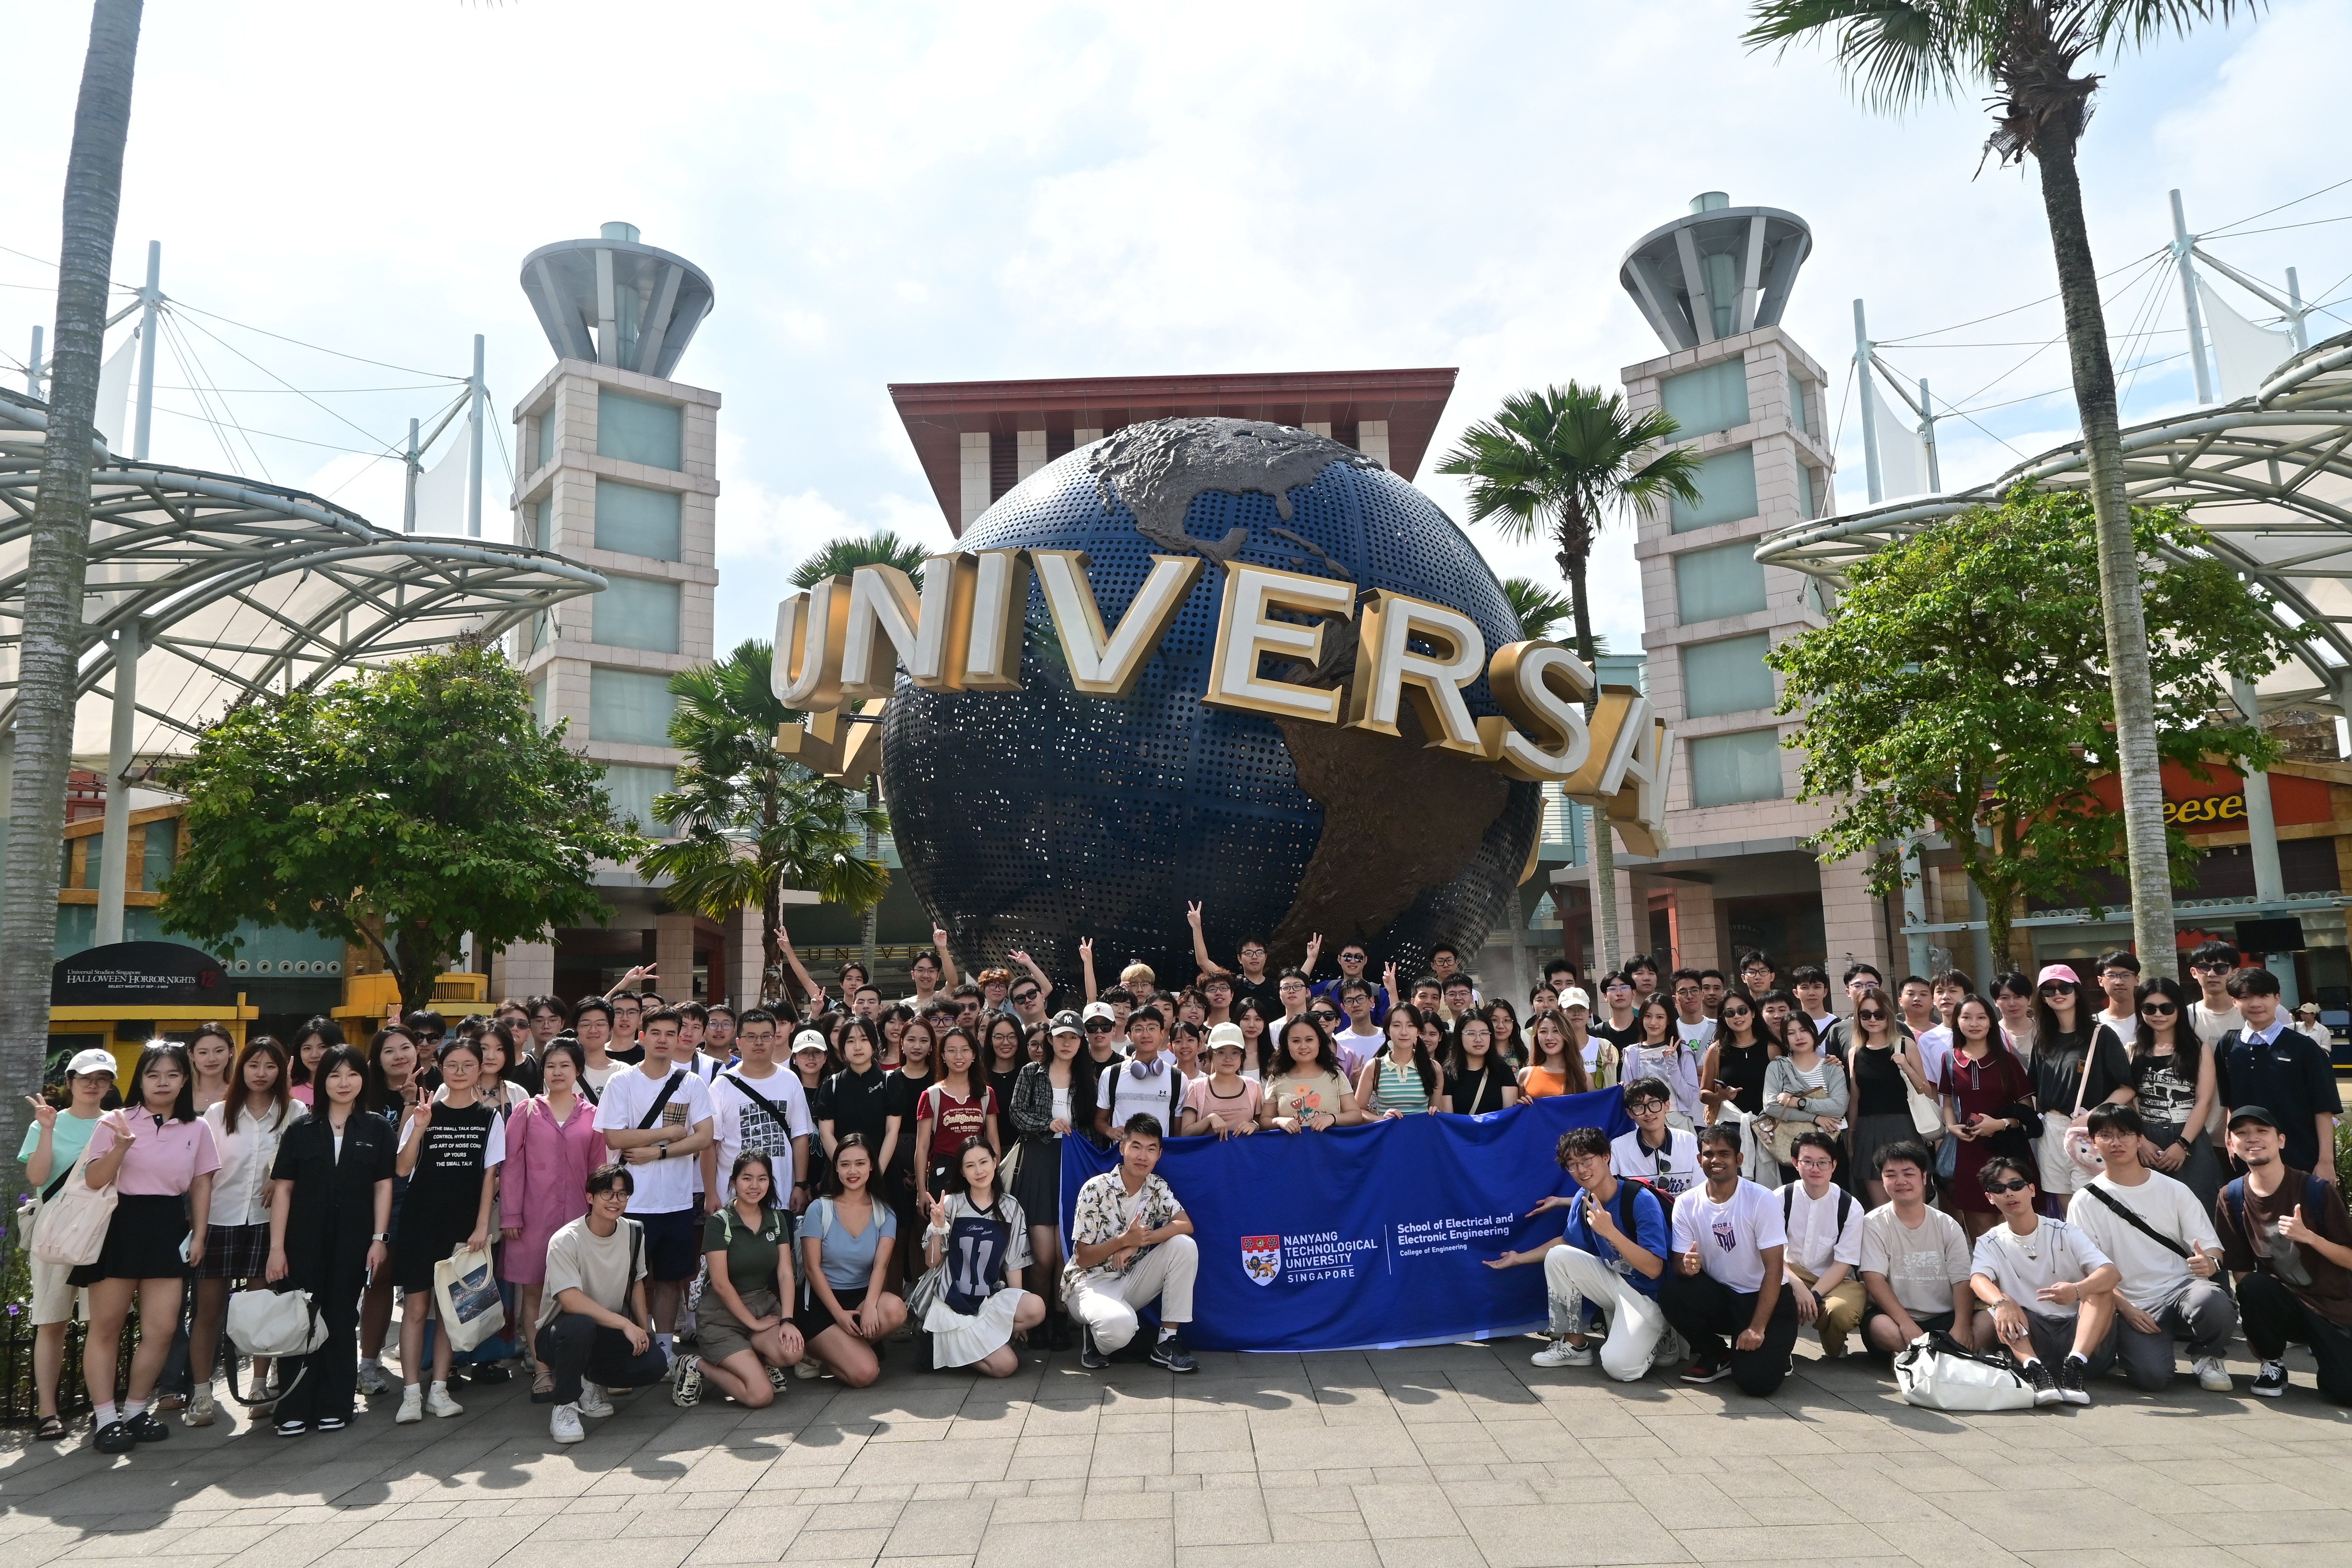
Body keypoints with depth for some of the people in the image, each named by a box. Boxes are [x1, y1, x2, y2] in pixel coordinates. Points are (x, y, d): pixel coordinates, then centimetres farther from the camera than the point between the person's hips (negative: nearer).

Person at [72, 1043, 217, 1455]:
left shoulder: (197, 1129, 5)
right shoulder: (115, 1121, -3)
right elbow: (93, 1181, -7)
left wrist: (199, 1236, 4)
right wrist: (120, 1147, -25)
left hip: (167, 1228, 2)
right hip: (120, 1225, -2)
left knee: (161, 1330, -1)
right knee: (106, 1326, 4)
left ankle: (136, 1410, 16)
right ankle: (107, 1418, 12)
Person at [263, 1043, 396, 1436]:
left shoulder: (377, 1129, 4)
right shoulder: (301, 1130, 4)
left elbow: (383, 1186, 3)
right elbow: (283, 1188, 2)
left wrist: (379, 1239, -4)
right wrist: (276, 1247, -3)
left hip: (353, 1241, 0)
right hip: (304, 1241, 0)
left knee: (342, 1321, 7)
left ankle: (335, 1407, 16)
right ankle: (294, 1410, 9)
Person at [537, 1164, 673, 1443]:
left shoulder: (634, 1232, 0)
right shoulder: (566, 1241, -19)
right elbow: (570, 1300, -29)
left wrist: (644, 1330, 0)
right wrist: (626, 1324, -31)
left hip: (610, 1332, 5)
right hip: (561, 1334, -5)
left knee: (655, 1363, -21)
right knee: (580, 1326, -40)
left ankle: (592, 1380, 9)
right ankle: (564, 1407, -16)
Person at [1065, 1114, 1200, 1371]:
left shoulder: (1158, 1187, 0)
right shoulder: (1096, 1189, -16)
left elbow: (1185, 1225, -15)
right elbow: (1082, 1258, -14)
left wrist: (1137, 1243, -26)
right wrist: (1125, 1240, -30)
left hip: (1131, 1280, 6)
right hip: (1091, 1281, -5)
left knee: (1184, 1245, -18)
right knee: (1121, 1325, -38)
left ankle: (1167, 1342, -10)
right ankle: (1094, 1338, 1)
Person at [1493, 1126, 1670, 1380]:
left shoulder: (1641, 1200, -24)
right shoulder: (1583, 1199, -3)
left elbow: (1653, 1269, -27)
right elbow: (1568, 1243, 16)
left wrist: (1610, 1231, -37)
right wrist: (1520, 1258, 16)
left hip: (1649, 1294, -7)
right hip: (1613, 1281, 7)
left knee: (1619, 1366, -27)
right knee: (1557, 1256, -13)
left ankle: (1655, 1336, 8)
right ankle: (1574, 1345, 2)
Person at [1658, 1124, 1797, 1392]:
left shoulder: (1762, 1200, -15)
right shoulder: (1687, 1204, -4)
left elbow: (1774, 1268, -16)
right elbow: (1679, 1262, -4)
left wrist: (1758, 1328, -21)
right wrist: (1687, 1266, -31)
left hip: (1764, 1299, -4)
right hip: (1717, 1296, 4)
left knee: (1755, 1380, -25)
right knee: (1669, 1291, -27)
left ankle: (1773, 1354, 13)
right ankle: (1716, 1356, 0)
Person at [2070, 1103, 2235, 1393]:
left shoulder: (2175, 1191, 8)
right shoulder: (2085, 1202, 2)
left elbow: (2210, 1245, 5)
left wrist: (2210, 1262, -19)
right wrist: (2126, 1309, -12)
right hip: (2132, 1305, -2)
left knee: (2213, 1302, -35)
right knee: (2151, 1376, -28)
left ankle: (2207, 1356, -1)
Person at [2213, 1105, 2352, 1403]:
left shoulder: (2316, 1189, -11)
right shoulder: (2232, 1197, -4)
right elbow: (2239, 1270, 1)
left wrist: (2308, 1236, -25)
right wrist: (2256, 1328, -12)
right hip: (2281, 1303, 2)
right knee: (2254, 1285, -32)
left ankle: (2319, 1346, 12)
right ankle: (2273, 1362, -5)